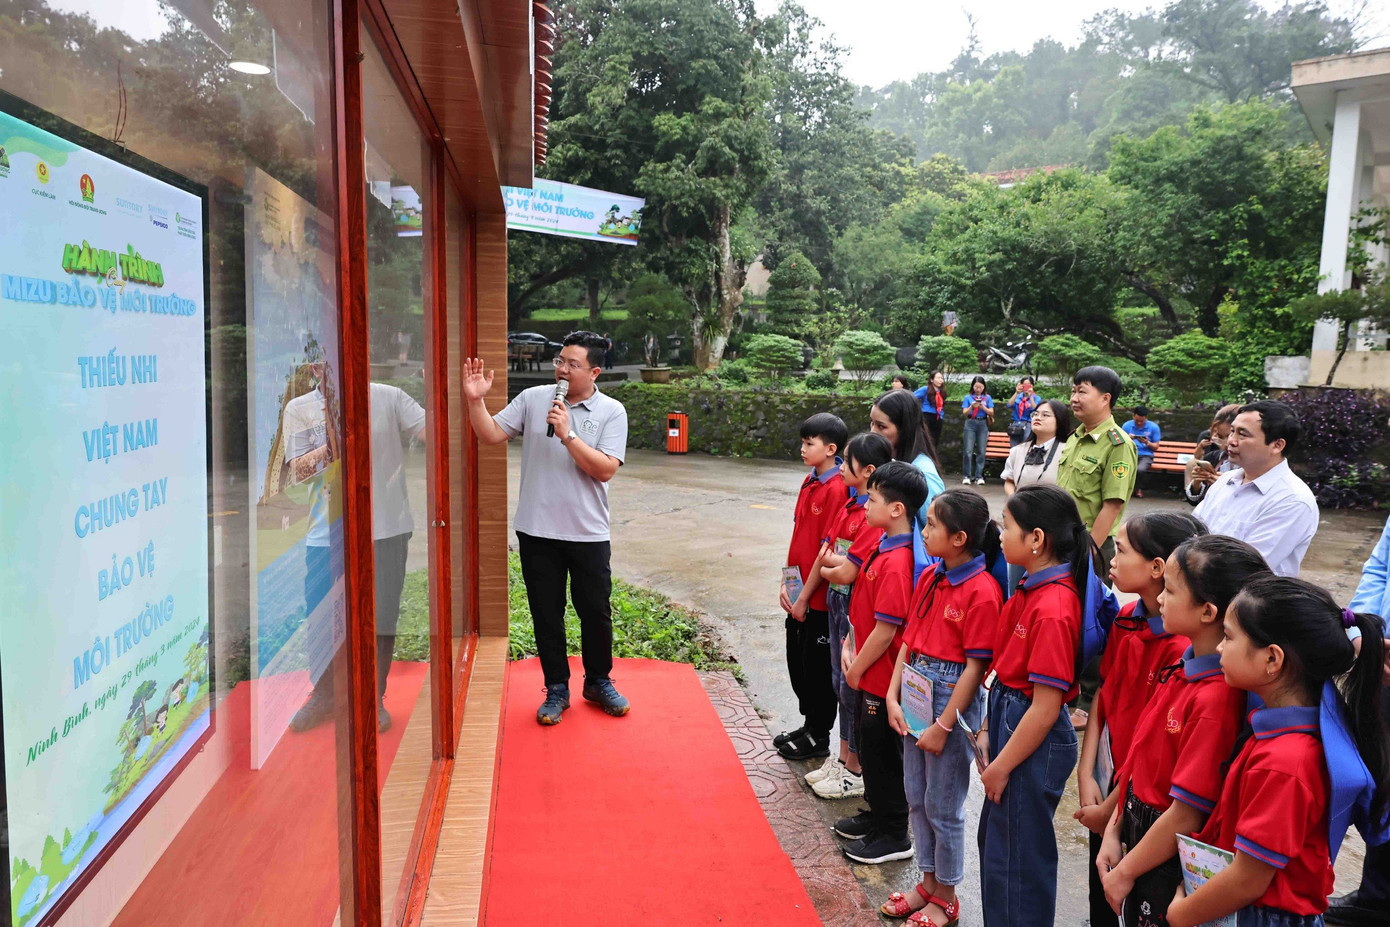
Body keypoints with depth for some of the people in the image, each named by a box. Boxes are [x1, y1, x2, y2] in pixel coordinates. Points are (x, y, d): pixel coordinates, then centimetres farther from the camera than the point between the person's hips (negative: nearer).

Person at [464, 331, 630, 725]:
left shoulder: (611, 412, -4)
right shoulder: (533, 398, 1)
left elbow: (605, 470, -15)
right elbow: (491, 434, -2)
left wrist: (568, 434, -21)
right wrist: (475, 399, -17)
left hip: (588, 533, -1)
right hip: (537, 530, 1)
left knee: (596, 612, 10)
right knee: (546, 613, 10)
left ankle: (599, 682, 32)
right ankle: (557, 689, 26)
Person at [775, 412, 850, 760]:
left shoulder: (836, 489, -19)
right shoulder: (809, 482, 8)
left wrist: (805, 595, -15)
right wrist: (787, 584, 4)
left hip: (820, 597, -8)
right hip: (799, 594, 8)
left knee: (818, 666, 6)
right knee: (797, 661, 18)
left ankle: (818, 738, 23)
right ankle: (808, 725, 35)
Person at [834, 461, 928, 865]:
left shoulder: (896, 562, -26)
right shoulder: (884, 548, 4)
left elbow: (886, 630, -25)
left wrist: (857, 669, -13)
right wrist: (850, 647, 5)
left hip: (882, 677, -9)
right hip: (871, 674, 9)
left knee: (883, 754, 6)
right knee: (871, 748, 22)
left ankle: (893, 836, 22)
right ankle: (876, 816, 40)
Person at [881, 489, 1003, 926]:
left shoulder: (982, 591, -19)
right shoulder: (929, 577, 4)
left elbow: (976, 666, -18)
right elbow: (909, 641, 7)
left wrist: (943, 725, -17)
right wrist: (893, 697, 0)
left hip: (954, 701, -7)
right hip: (918, 694, 8)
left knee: (943, 806, 7)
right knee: (916, 798, 18)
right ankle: (928, 882, 37)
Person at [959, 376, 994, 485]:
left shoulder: (988, 398, 9)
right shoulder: (968, 398, 7)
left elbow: (991, 412, 4)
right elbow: (964, 413, 2)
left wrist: (983, 407, -13)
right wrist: (971, 407, -16)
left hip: (983, 424, 1)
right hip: (970, 424, -1)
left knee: (981, 451, -2)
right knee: (968, 451, -8)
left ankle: (979, 476, 0)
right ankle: (966, 476, -5)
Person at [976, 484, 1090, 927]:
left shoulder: (1053, 609, -26)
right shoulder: (1031, 589, 3)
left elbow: (1046, 707, -24)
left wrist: (1002, 766, -15)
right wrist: (987, 729, 10)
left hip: (1034, 741, -10)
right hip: (1008, 717, 10)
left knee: (1016, 854, 8)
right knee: (993, 839, 23)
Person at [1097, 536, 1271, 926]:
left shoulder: (1217, 697, -28)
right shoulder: (1182, 666, -1)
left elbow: (1188, 813, -23)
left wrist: (1125, 872, -12)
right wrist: (1114, 831, 6)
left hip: (1171, 859, -7)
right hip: (1139, 831, 7)